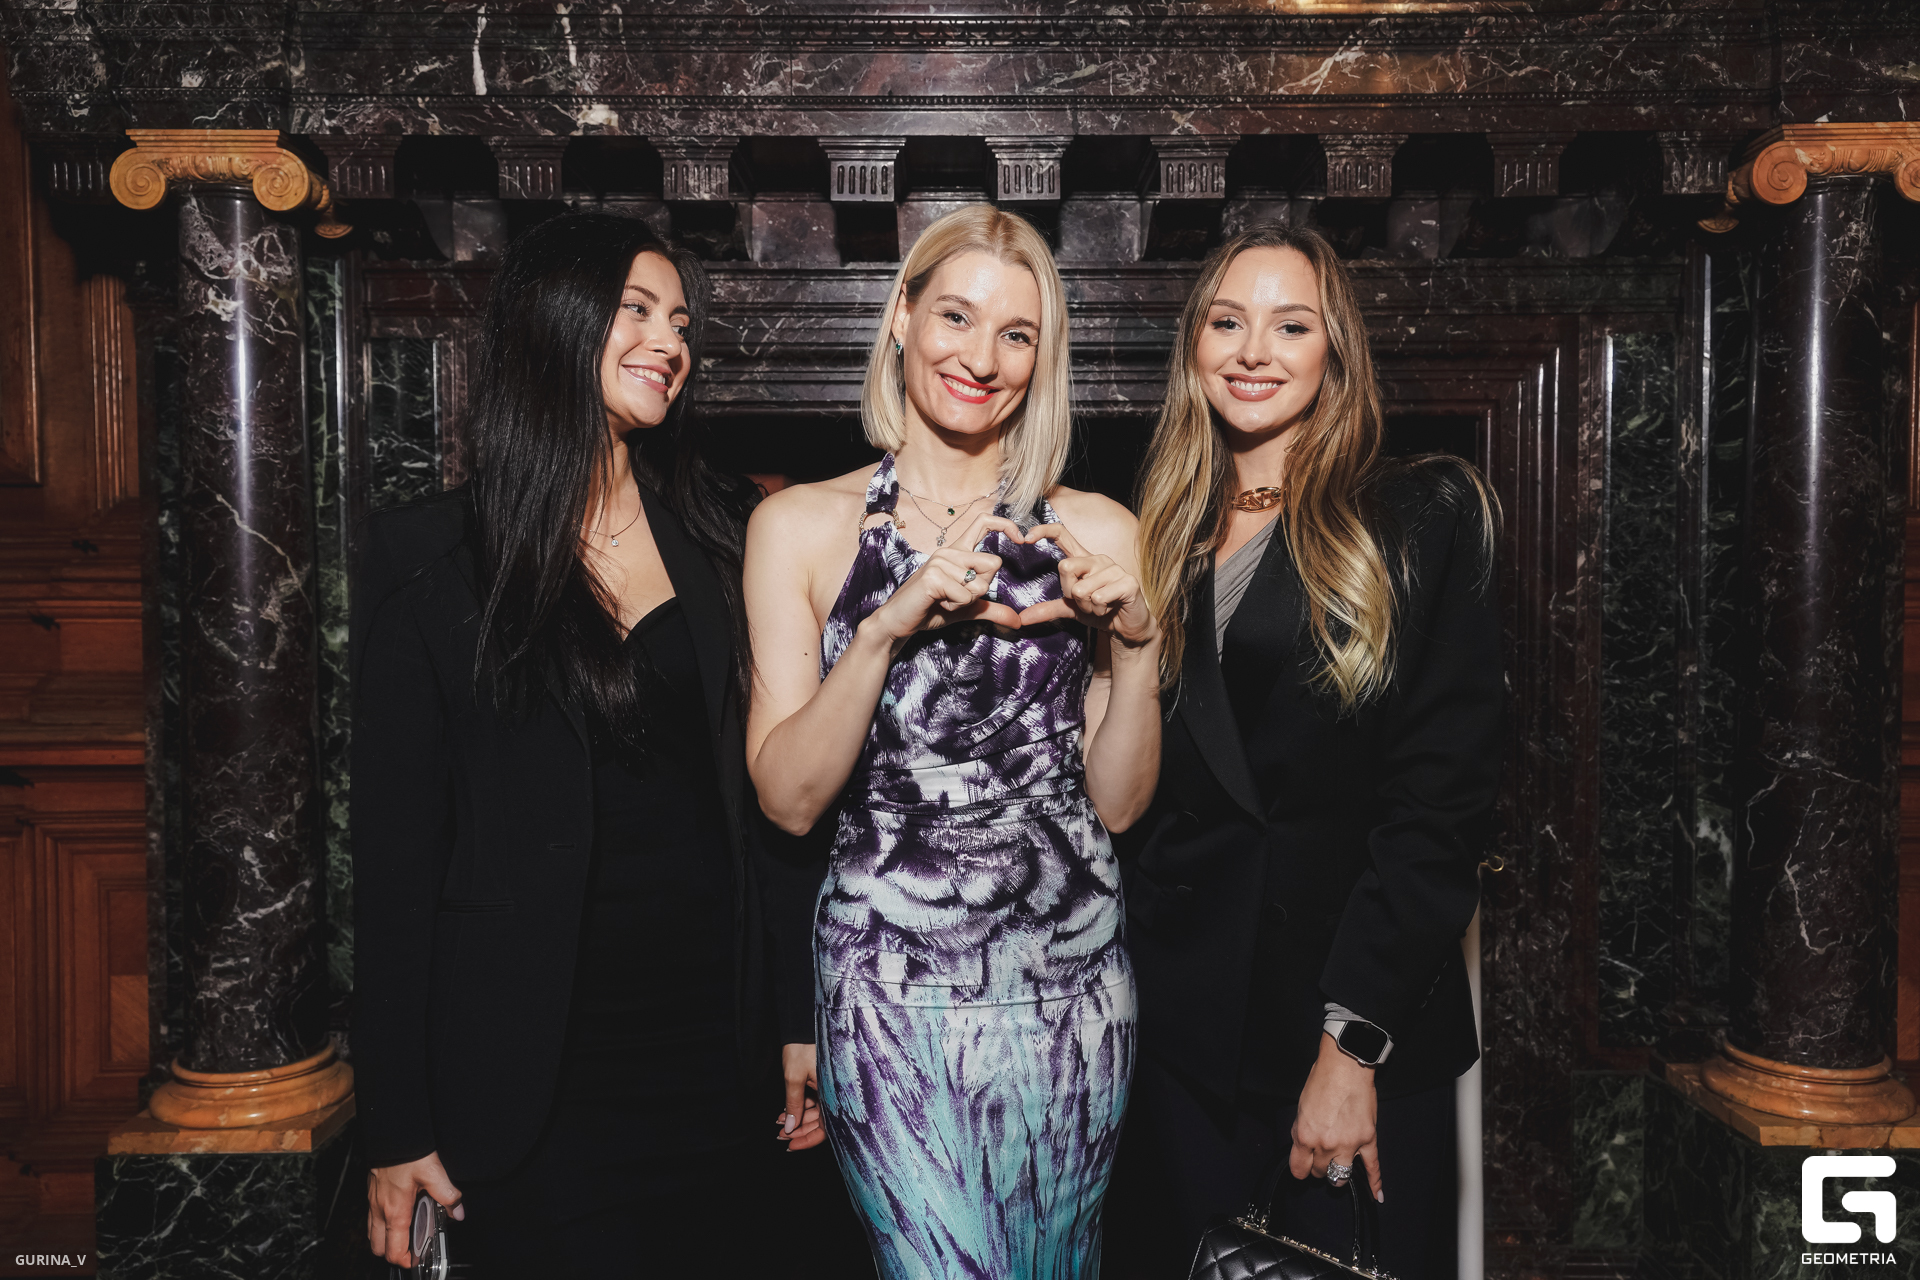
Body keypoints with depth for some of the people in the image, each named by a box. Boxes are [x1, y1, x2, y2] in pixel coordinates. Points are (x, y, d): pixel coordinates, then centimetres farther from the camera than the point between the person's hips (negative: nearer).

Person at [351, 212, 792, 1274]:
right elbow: (396, 845, -5)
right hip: (533, 1060, -3)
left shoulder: (722, 531, 5)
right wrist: (396, 1128, -6)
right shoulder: (426, 556, -4)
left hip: (710, 1027, 3)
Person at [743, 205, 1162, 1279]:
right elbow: (787, 796, -6)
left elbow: (1119, 803, 5)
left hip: (1073, 978, 2)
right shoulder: (801, 526, 1)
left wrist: (1139, 642, -11)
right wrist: (891, 623, -19)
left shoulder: (1096, 533, 5)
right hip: (894, 986, -2)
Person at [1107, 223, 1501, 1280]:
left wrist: (1352, 1041, -15)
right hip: (1178, 1027, 4)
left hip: (1366, 1036, -3)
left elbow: (1440, 802, -10)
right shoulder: (1159, 539, 10)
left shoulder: (1418, 521, -3)